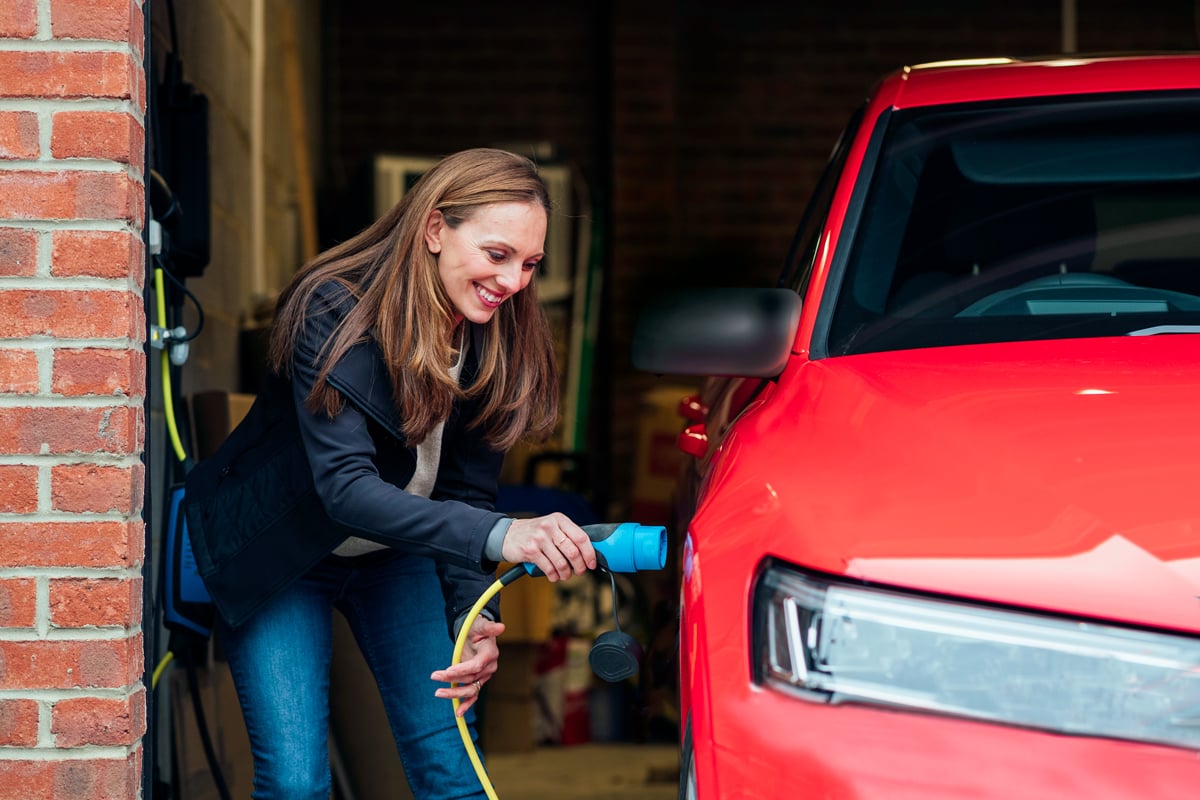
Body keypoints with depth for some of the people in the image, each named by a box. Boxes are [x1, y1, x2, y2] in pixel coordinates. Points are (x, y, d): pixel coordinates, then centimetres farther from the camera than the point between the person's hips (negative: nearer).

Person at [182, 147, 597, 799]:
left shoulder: (502, 346, -13)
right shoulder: (333, 313, -30)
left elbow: (467, 493, -9)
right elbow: (345, 487, -40)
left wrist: (476, 619, -26)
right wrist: (497, 536, -54)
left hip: (396, 554, 5)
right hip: (277, 560, -4)